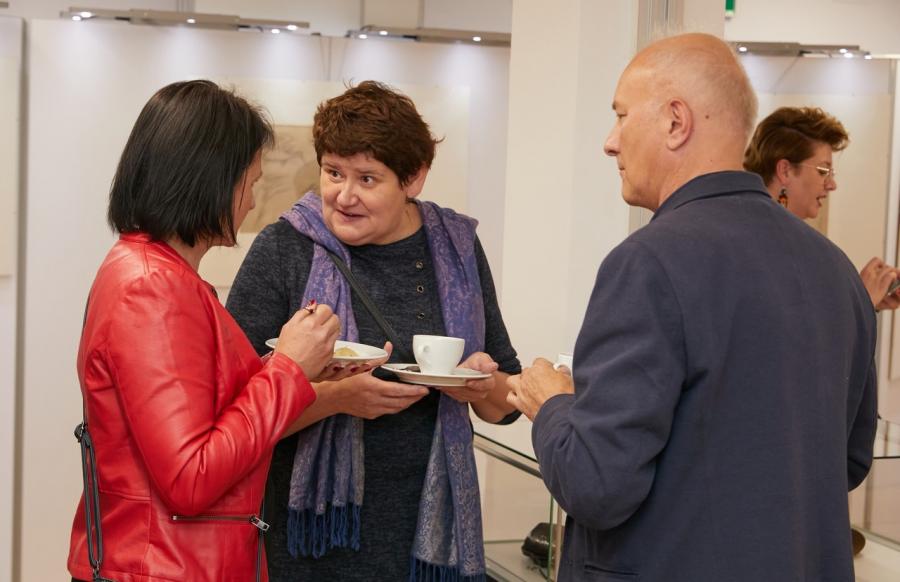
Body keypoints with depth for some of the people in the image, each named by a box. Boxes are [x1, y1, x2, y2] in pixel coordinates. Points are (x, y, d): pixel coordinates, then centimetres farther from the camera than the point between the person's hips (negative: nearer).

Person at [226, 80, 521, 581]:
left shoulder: (457, 247, 3)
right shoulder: (283, 250, -7)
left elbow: (506, 405, 11)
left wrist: (484, 386, -10)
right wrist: (335, 396, -26)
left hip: (430, 530, 3)